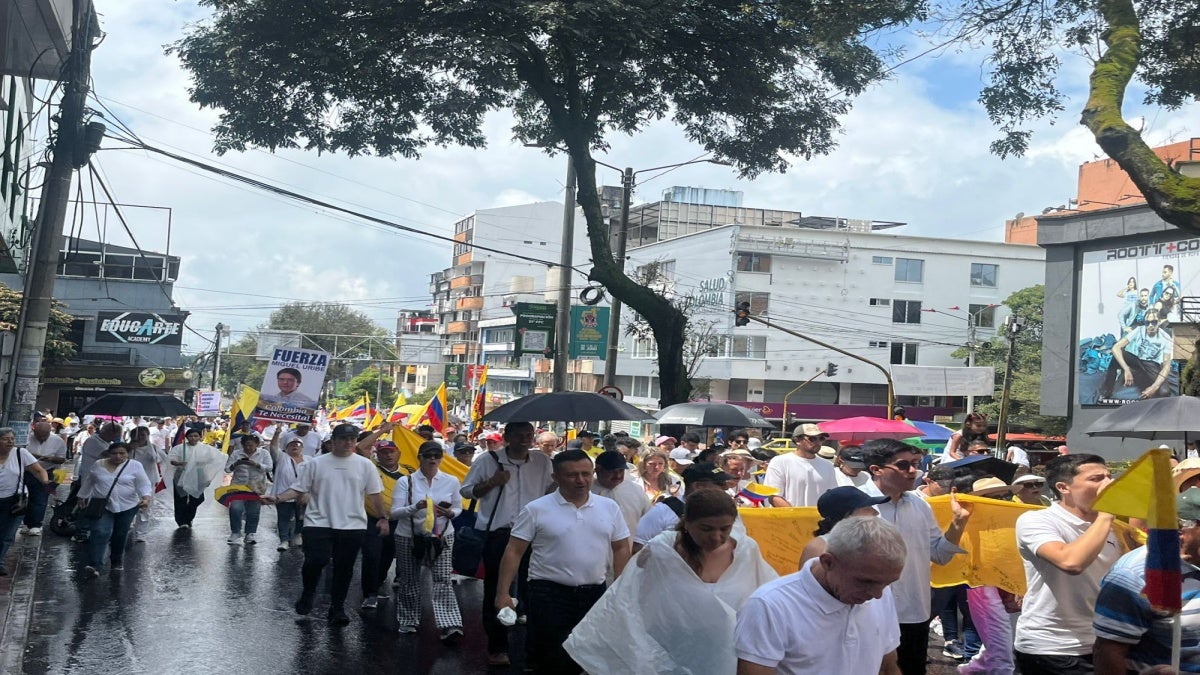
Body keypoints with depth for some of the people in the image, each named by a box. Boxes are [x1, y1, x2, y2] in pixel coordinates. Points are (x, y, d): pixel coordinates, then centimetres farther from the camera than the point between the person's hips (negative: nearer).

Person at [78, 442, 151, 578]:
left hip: (127, 507, 0)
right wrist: (82, 497, 22)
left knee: (120, 535, 10)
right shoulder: (98, 466, 2)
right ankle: (94, 565, -22)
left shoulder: (135, 466, -5)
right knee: (100, 533, -16)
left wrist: (146, 497, -24)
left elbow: (144, 485, -8)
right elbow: (88, 482, 16)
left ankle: (116, 562, 30)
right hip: (102, 506, 0)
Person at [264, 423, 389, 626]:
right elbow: (299, 489, 3)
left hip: (352, 526, 1)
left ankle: (337, 608, 21)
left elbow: (374, 495, 7)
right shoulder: (316, 463, 3)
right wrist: (276, 498, -11)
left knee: (344, 569, 7)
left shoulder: (364, 465, 5)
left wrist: (383, 518, 1)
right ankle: (308, 594, 16)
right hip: (319, 523, -1)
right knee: (315, 561, -14)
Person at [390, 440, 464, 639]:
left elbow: (458, 508, 12)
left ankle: (450, 625, -17)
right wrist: (415, 507, -26)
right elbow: (395, 513, -8)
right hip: (409, 537, 0)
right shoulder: (405, 481, -4)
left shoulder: (451, 481, 2)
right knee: (410, 580, 10)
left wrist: (450, 513, -12)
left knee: (443, 579, -11)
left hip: (441, 537, 0)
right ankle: (408, 621, 28)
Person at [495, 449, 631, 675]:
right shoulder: (536, 510, -6)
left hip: (595, 594, 4)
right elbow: (514, 551, -5)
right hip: (549, 594, -3)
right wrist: (503, 593, -11)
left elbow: (621, 549, 9)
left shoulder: (609, 507, 4)